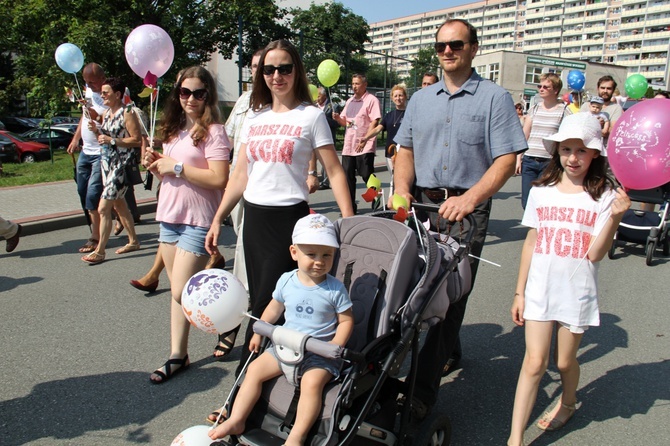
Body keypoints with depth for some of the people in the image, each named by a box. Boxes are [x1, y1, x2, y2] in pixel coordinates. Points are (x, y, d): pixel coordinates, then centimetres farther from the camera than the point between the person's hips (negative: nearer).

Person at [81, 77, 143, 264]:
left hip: (121, 164, -9)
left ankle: (100, 251, -2)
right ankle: (133, 241, 29)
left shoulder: (127, 114, -12)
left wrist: (112, 140, -20)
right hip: (106, 161, 9)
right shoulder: (106, 113, 12)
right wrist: (96, 131, 1)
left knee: (103, 208, -10)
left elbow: (137, 140, -17)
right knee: (119, 204, 16)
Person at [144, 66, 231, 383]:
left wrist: (177, 167, -16)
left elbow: (218, 179, -21)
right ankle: (178, 355, 20)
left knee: (182, 292, -7)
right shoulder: (174, 129, 15)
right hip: (169, 215, 8)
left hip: (197, 220, -8)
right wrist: (156, 166, 3)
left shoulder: (213, 131, -11)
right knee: (177, 290, 11)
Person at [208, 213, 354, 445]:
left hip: (320, 353, -5)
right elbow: (274, 308, 16)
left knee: (311, 382, -29)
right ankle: (236, 421, 3)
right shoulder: (286, 281, 0)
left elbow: (346, 320, -4)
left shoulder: (335, 289, -12)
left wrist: (335, 346, -17)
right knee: (254, 370, -5)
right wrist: (258, 333, 19)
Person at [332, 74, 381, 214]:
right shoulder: (349, 101, 18)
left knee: (367, 176, -6)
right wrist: (338, 118, -1)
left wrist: (365, 140, -19)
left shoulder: (371, 100, -4)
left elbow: (375, 121, -11)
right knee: (347, 176, 7)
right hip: (348, 145, 7)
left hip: (364, 146, -7)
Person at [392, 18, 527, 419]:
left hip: (468, 209, -5)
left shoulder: (495, 98, -1)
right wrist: (402, 189, -3)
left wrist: (468, 199, -23)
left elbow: (506, 159, -9)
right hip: (422, 205, 5)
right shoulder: (421, 99, 15)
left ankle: (425, 388, 2)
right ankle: (449, 350, 30)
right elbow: (405, 149, 16)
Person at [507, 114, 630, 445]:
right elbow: (531, 243, 6)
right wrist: (519, 292, 7)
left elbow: (595, 254, -12)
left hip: (576, 294, -1)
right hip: (539, 290, 1)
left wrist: (614, 217, -26)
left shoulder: (604, 196, -6)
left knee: (565, 361, 14)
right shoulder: (542, 192, 1)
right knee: (534, 362, -3)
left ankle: (568, 403, 46)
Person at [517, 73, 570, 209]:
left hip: (549, 162, -4)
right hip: (529, 161, 4)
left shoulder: (564, 111, 1)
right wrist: (518, 159, 9)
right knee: (527, 202, 3)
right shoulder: (535, 109, 13)